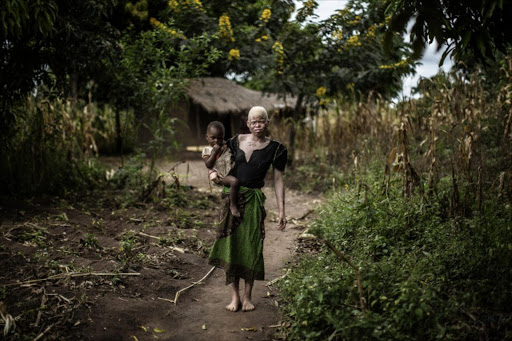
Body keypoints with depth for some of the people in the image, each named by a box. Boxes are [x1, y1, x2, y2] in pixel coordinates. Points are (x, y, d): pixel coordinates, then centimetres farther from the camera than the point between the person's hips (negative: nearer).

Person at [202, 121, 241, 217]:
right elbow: (208, 165, -14)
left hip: (231, 172, 7)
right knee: (234, 182, -31)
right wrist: (214, 152, -17)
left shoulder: (226, 146, 15)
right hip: (219, 176, -7)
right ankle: (233, 205, -20)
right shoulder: (207, 150, 0)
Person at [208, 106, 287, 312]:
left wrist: (281, 211, -3)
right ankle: (234, 296, 11)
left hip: (253, 200, -2)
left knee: (251, 247, 2)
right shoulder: (236, 141, 4)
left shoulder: (275, 149, -2)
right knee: (231, 245, 1)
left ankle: (247, 297, 16)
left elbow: (278, 180, 0)